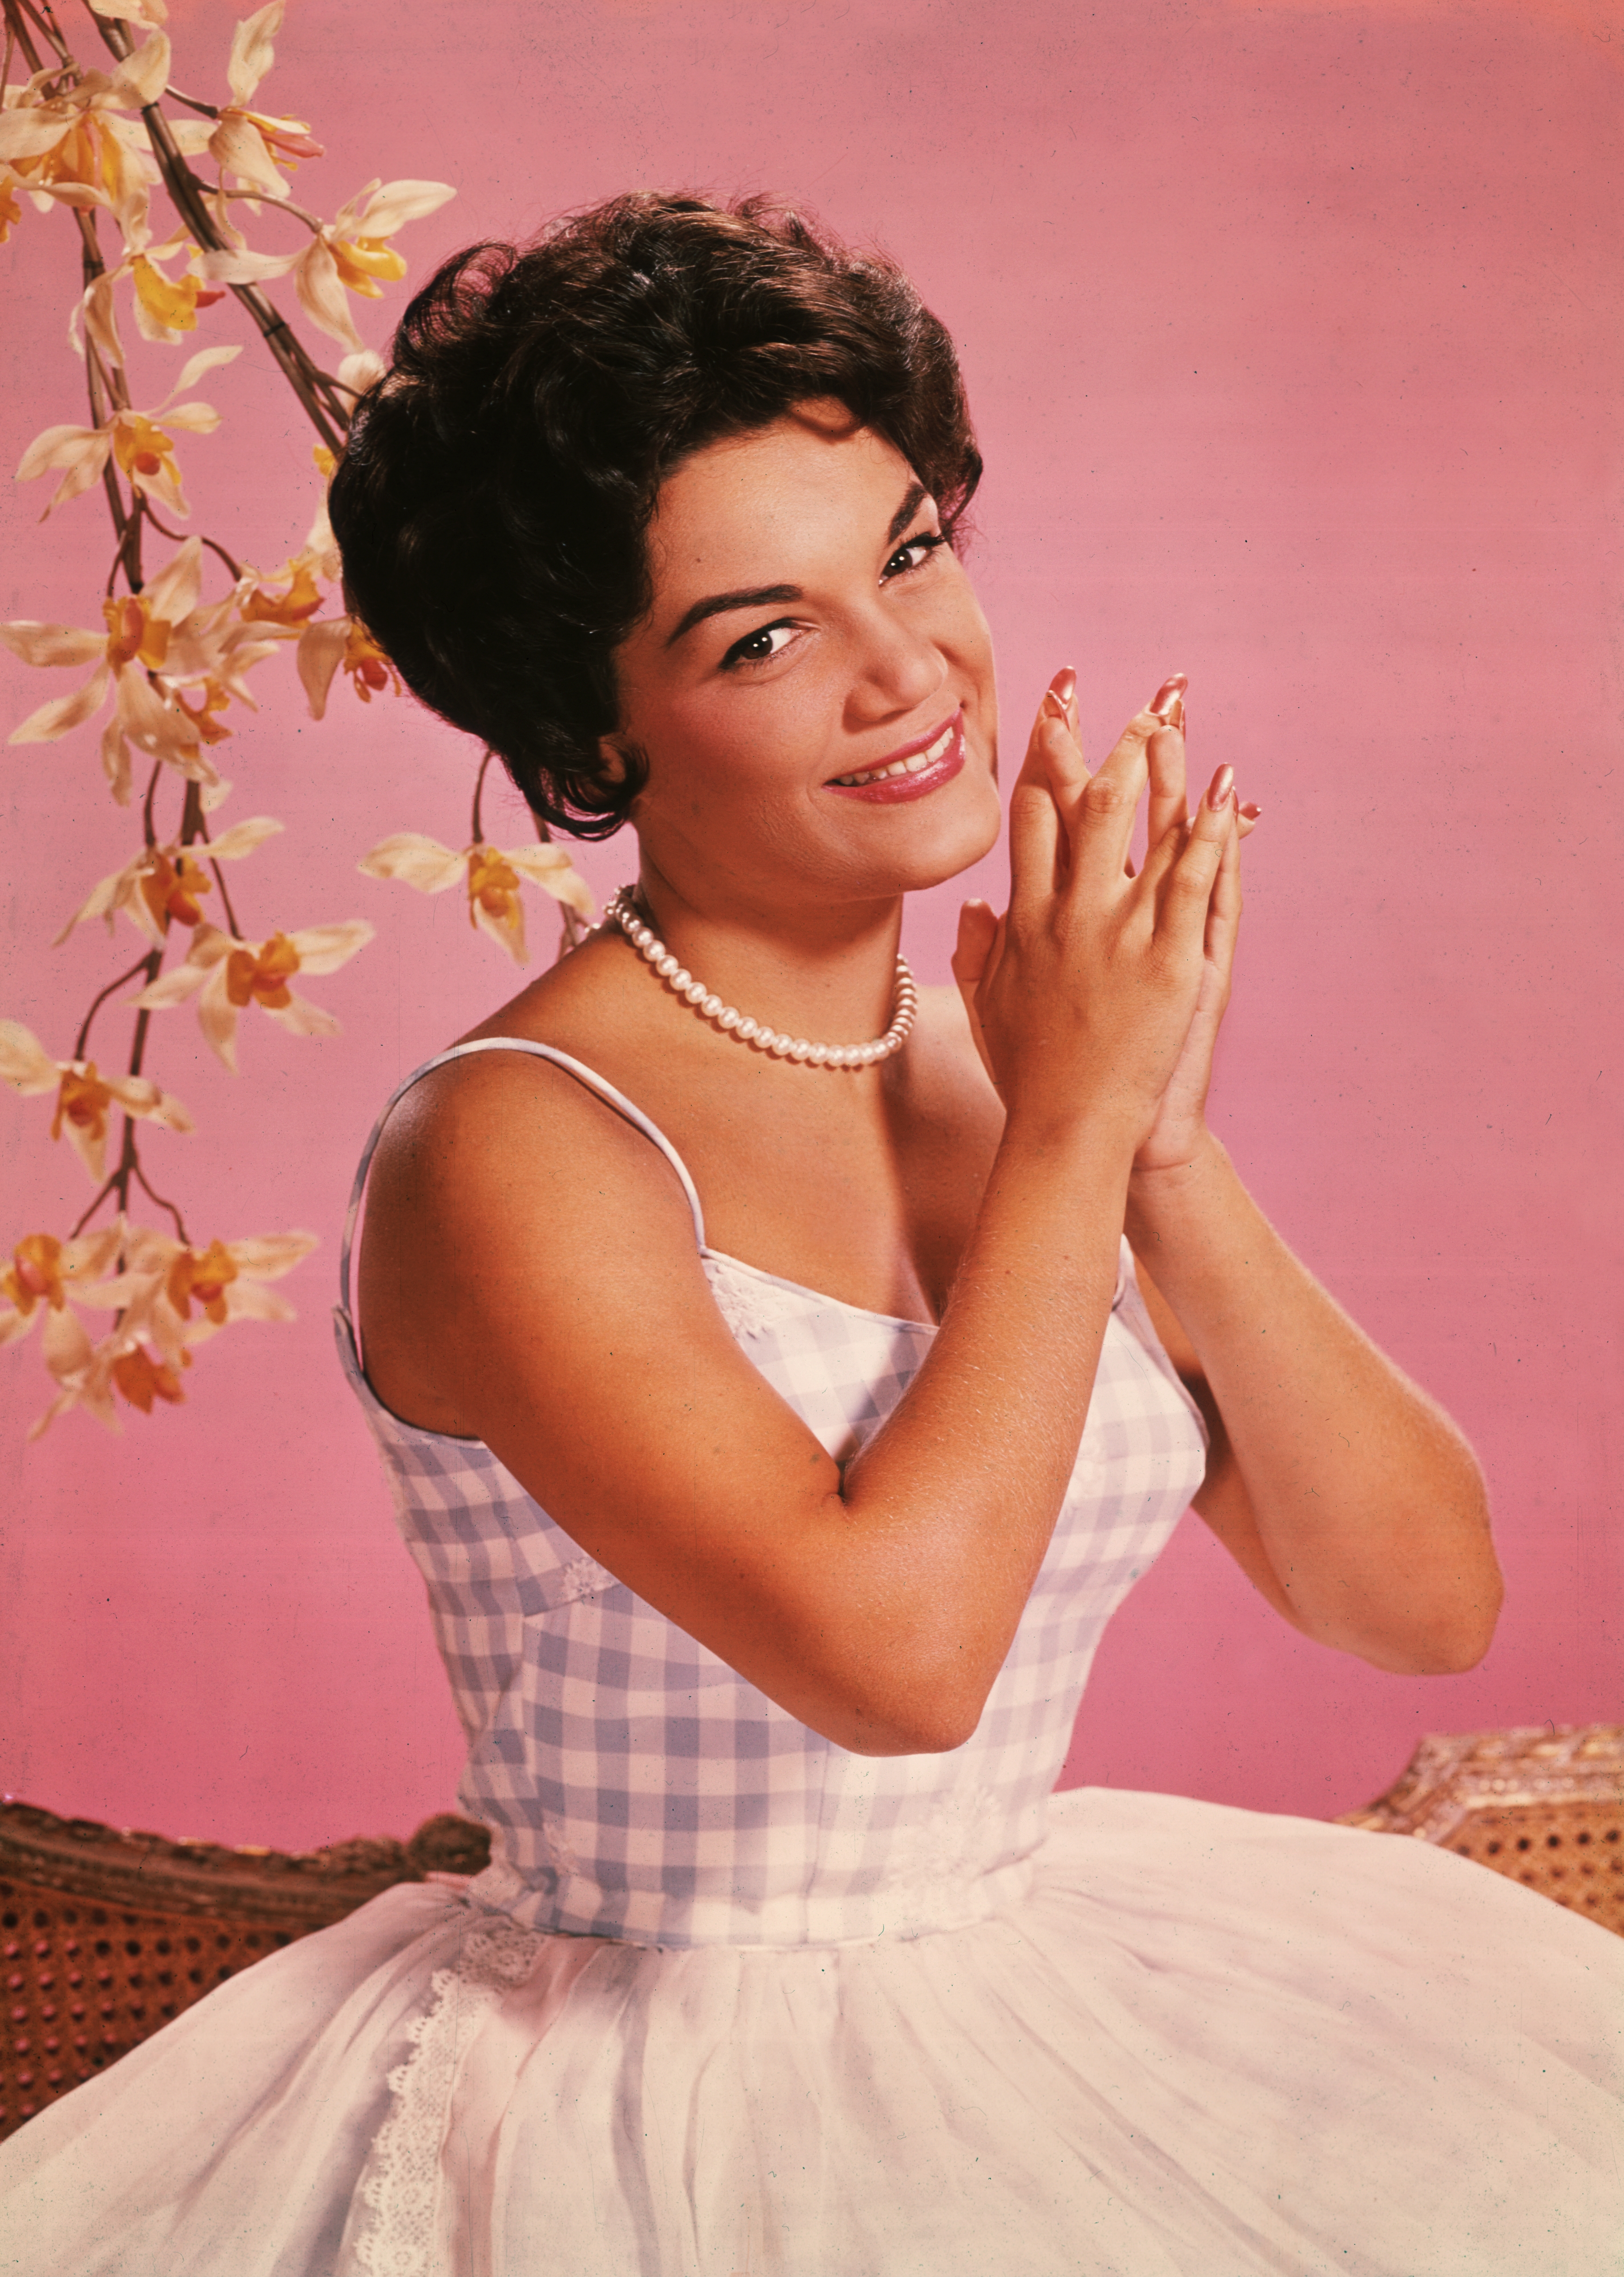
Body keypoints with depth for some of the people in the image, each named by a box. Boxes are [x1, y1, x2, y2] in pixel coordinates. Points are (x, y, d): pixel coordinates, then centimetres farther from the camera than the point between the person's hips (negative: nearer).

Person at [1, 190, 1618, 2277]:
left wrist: (1167, 1156, -11)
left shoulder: (1006, 1065, 3)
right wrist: (1074, 1127, -17)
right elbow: (892, 1648, -26)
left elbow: (1422, 1600, 0)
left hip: (1038, 2023, 4)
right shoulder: (511, 1145, -15)